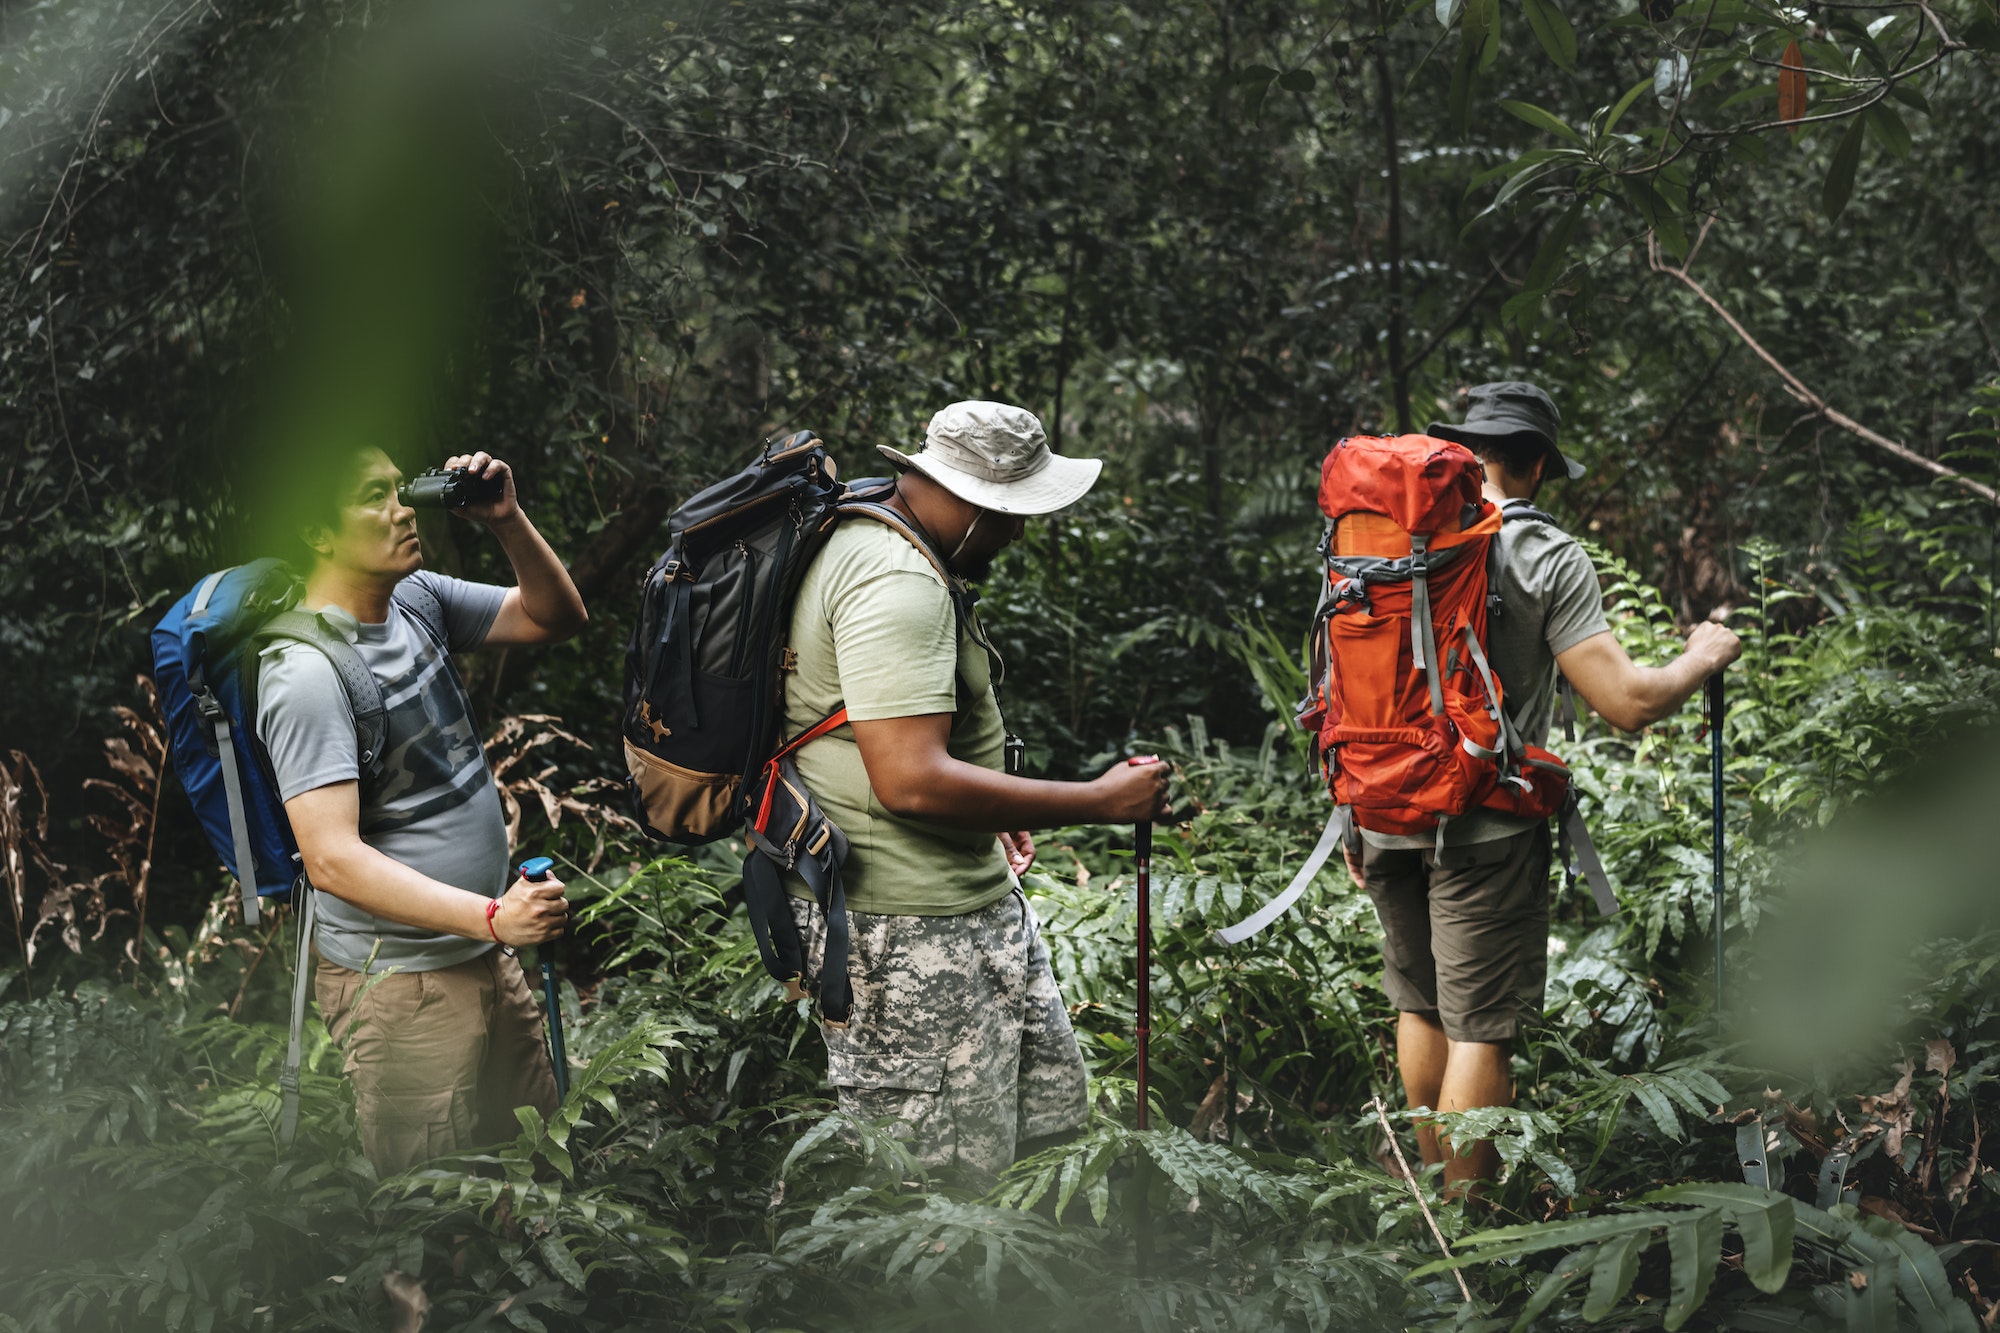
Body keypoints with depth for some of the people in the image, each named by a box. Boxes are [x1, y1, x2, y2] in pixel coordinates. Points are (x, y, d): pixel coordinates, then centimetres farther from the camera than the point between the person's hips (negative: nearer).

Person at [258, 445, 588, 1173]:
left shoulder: (417, 598, 2)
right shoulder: (307, 673, -22)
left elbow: (556, 617, 13)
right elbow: (333, 859, -27)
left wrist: (508, 522, -6)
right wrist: (491, 916, -33)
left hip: (480, 954, 8)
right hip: (400, 983, -8)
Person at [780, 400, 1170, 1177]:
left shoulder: (871, 545, 14)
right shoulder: (896, 583, -22)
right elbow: (913, 783, -30)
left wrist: (986, 806, 26)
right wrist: (1099, 802, -23)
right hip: (909, 936, -11)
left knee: (1051, 1108, 16)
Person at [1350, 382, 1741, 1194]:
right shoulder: (1545, 556, -7)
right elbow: (1628, 704, -13)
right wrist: (1703, 658, 6)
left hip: (1388, 816, 5)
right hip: (1486, 827, -5)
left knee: (1419, 1005, 20)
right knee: (1482, 1028, 1)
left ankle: (1431, 1186, 32)